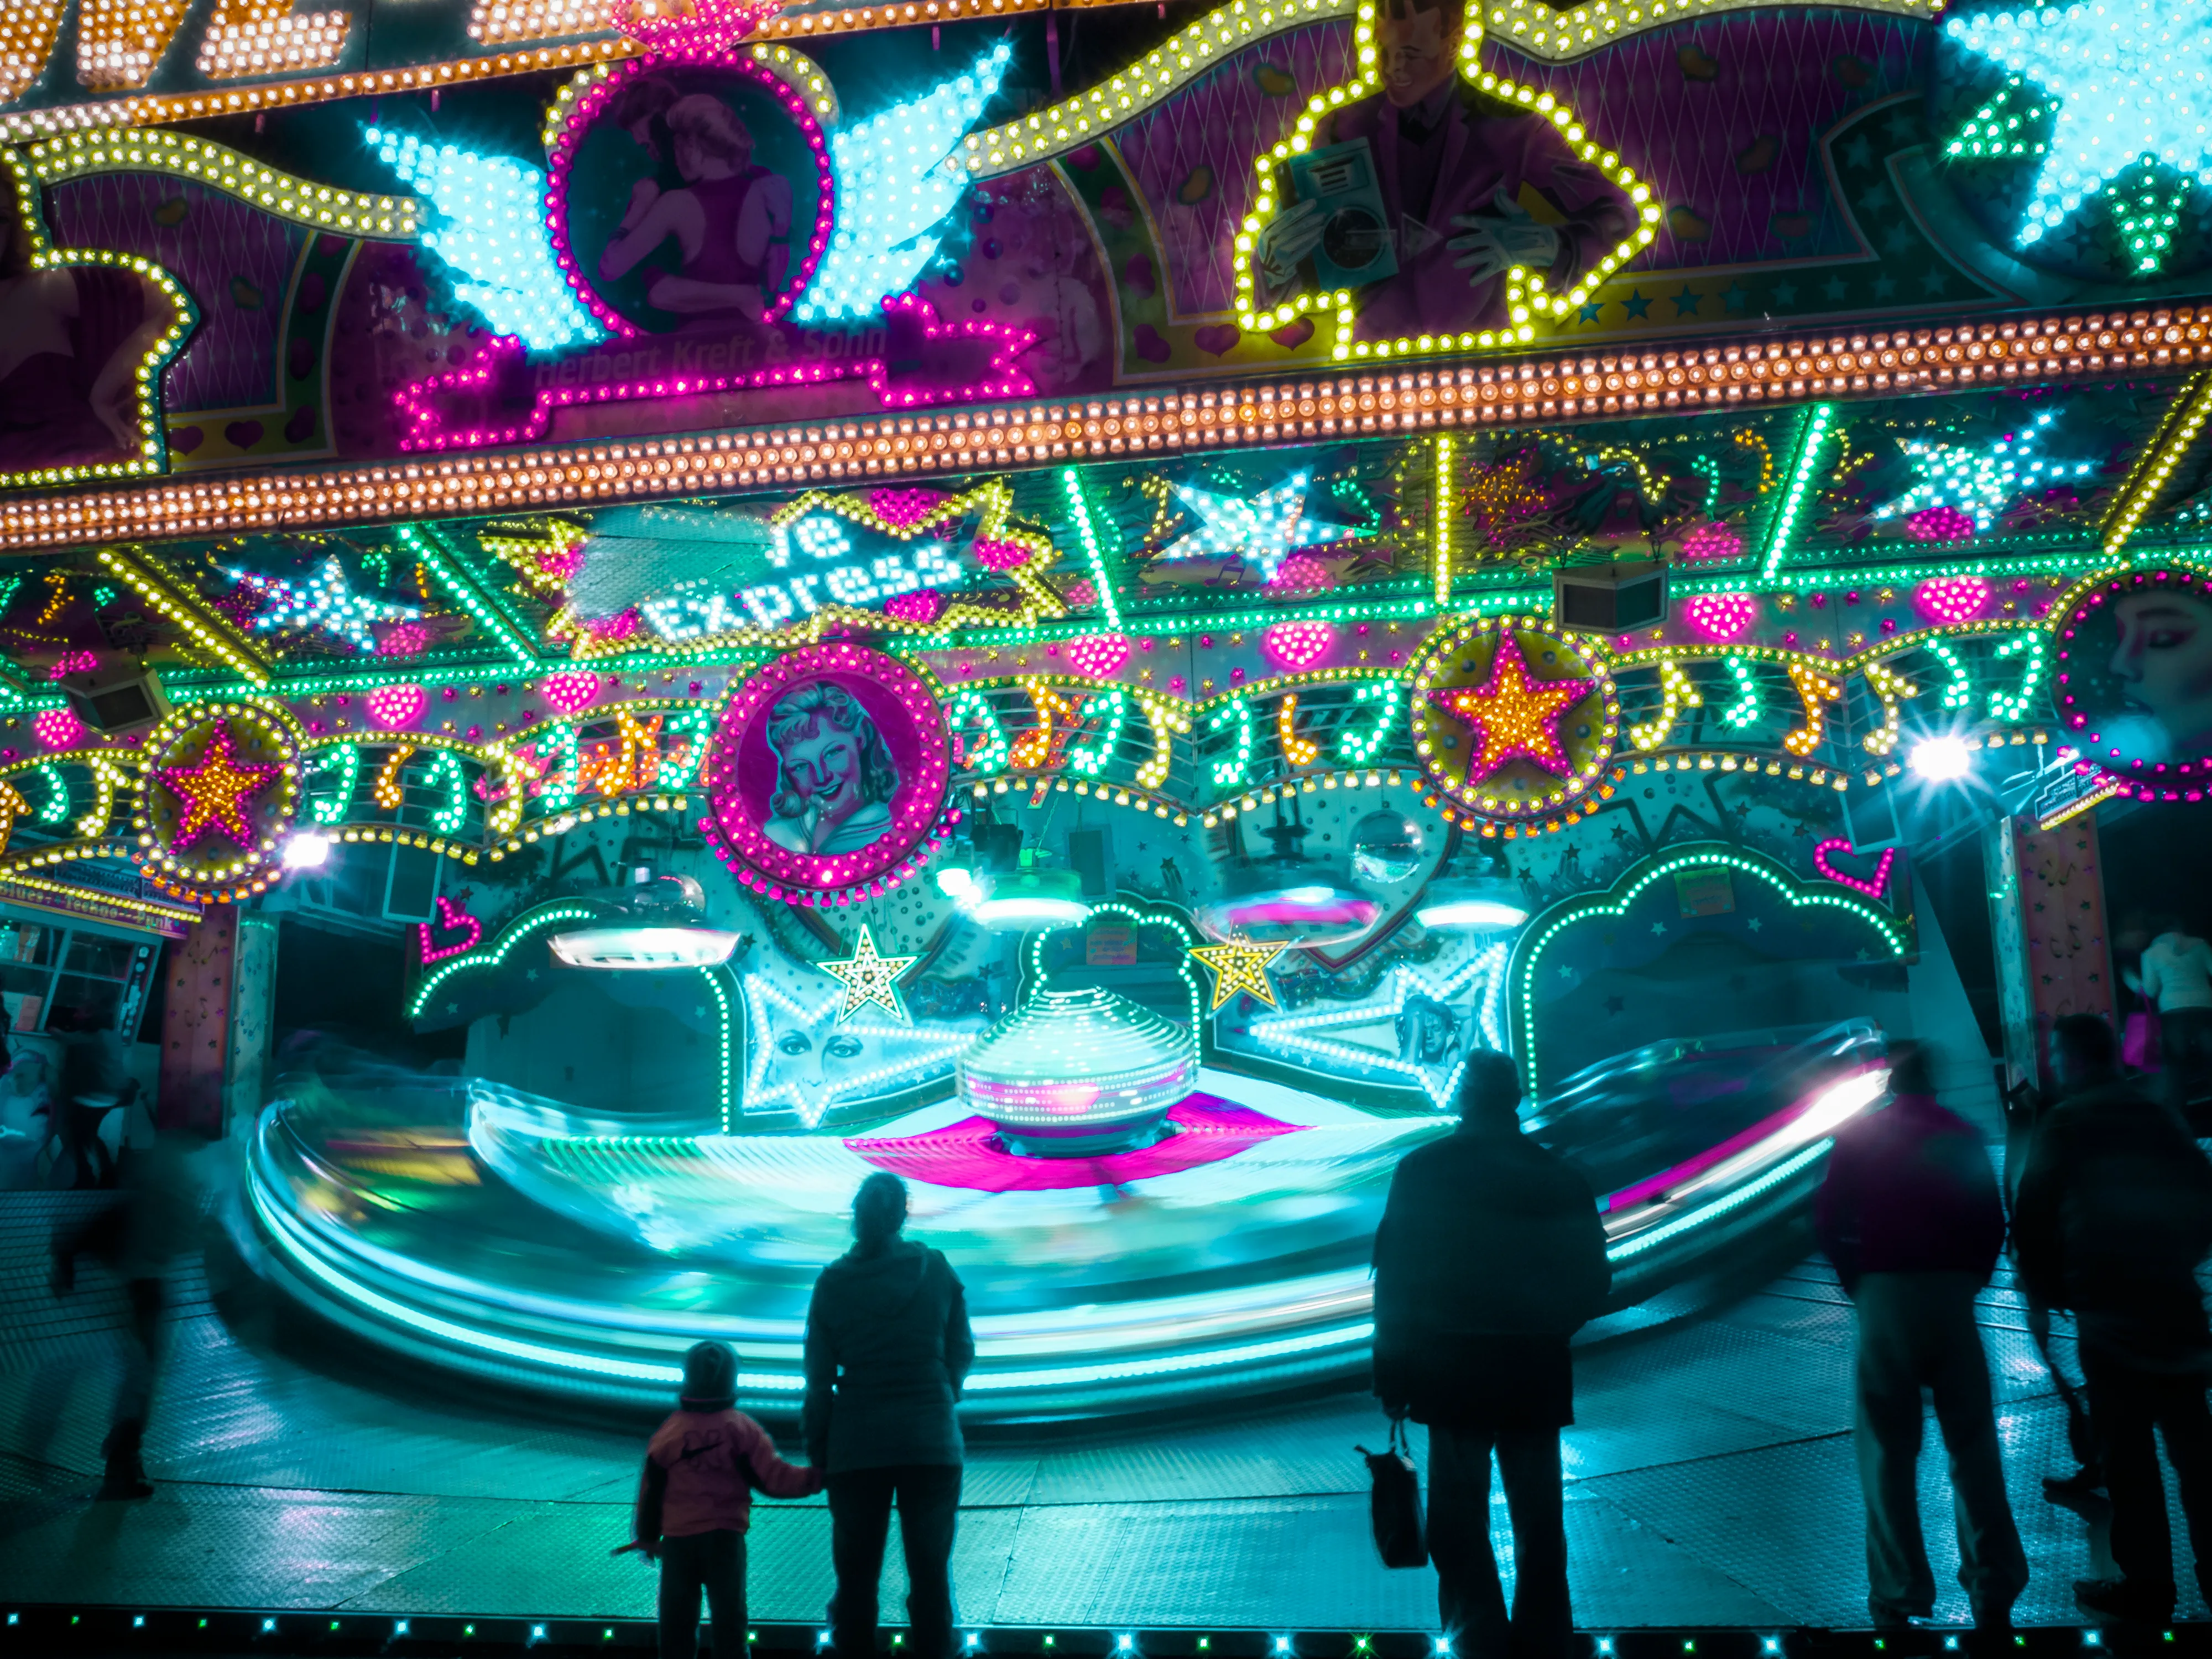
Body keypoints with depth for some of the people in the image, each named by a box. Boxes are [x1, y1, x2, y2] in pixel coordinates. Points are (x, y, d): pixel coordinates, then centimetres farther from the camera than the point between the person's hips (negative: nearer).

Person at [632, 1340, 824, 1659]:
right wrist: (817, 1477, 2)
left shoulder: (668, 1432, -2)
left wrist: (647, 1536, 15)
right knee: (729, 1613, 7)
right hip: (726, 1536, -1)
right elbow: (774, 1478, -8)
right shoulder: (743, 1429, -5)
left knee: (677, 1618, 9)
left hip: (678, 1539, 1)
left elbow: (651, 1487, 3)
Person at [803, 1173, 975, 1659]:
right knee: (931, 1574, 9)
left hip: (858, 1445, 0)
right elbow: (962, 1355, 5)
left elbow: (819, 1377, -1)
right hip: (932, 1442, 0)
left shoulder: (833, 1282, -2)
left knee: (856, 1579, 11)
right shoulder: (937, 1270, -2)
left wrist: (817, 1453, 7)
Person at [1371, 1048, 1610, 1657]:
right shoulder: (1558, 1177, -1)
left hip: (1452, 1371, -2)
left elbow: (1394, 1277, -10)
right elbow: (1592, 1281, 2)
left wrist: (1392, 1366, -3)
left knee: (1461, 1524, 7)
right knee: (1539, 1524, 15)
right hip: (1538, 1373, 2)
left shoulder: (1422, 1170, -8)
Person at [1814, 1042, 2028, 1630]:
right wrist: (1970, 1279, 12)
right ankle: (1993, 1594, 9)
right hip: (1952, 1295, 2)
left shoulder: (1858, 1136, 3)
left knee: (1889, 1453, 4)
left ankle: (1900, 1597, 5)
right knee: (1972, 1448, 9)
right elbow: (1993, 1222, 4)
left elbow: (1829, 1222, -3)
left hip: (1885, 1296, -1)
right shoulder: (1961, 1135, 9)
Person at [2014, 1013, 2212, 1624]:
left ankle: (2147, 1587, 7)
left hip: (2110, 1312, -5)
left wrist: (2052, 1290, 3)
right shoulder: (2160, 1117, 9)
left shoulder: (2065, 1124, -6)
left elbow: (2033, 1218, -11)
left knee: (2129, 1454, 2)